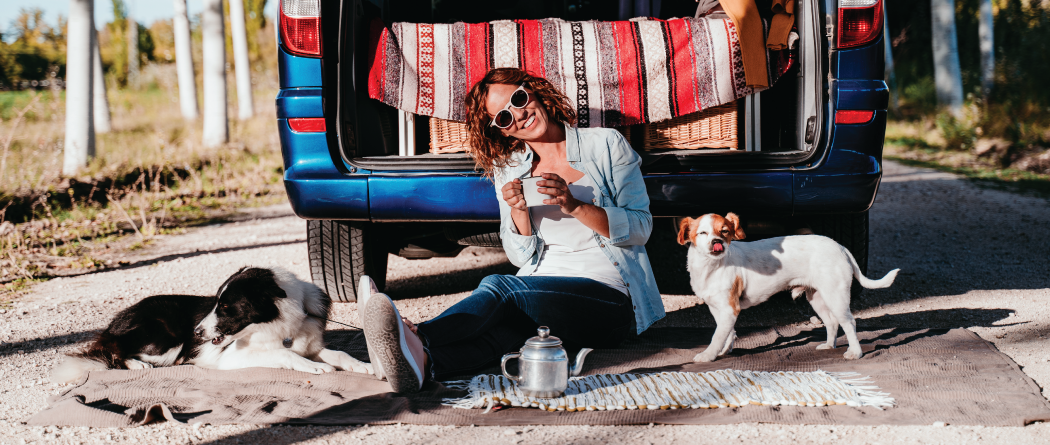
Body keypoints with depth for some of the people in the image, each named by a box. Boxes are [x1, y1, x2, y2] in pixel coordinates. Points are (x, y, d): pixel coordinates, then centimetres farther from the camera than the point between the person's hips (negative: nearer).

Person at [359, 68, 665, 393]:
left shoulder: (605, 144, 5)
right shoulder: (508, 170, 16)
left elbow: (641, 228, -1)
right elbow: (524, 258, 12)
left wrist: (574, 206, -15)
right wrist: (518, 211, -9)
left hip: (611, 296, -3)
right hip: (543, 295, 3)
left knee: (499, 287, -33)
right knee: (504, 326, -36)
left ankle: (416, 340, -57)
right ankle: (419, 362, -65)